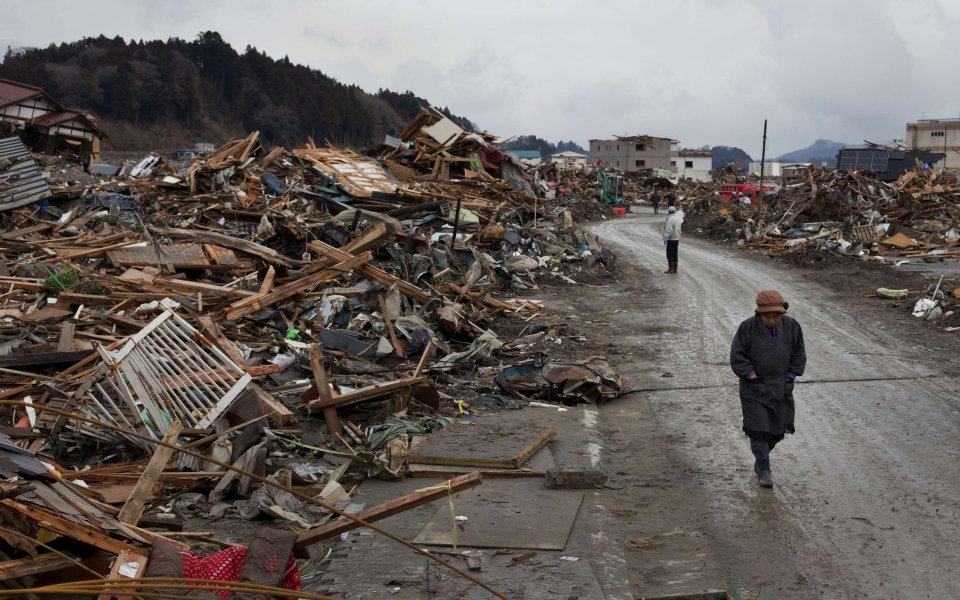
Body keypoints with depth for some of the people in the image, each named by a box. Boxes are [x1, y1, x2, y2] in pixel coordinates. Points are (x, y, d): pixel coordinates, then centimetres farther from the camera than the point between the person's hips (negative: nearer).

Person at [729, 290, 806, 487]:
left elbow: (799, 355, 5)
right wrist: (751, 374, -15)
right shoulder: (747, 328, -16)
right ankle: (764, 469, 6)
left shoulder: (791, 326, -7)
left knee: (777, 427, 9)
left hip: (780, 387, 3)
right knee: (758, 427, -7)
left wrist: (791, 376, -1)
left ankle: (760, 460, 33)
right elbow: (737, 356, -10)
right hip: (754, 388, -3)